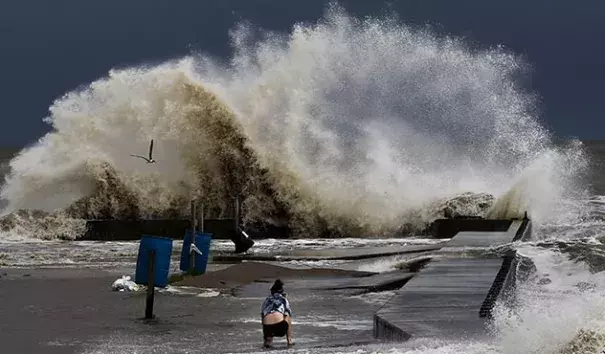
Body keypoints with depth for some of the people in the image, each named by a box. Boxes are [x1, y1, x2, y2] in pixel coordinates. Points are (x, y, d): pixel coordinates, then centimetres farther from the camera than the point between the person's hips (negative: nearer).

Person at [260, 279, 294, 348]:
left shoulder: (266, 300, 28)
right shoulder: (284, 300, 21)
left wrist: (264, 337, 44)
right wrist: (289, 338, 34)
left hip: (268, 329, 3)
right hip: (280, 329, -3)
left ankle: (268, 338, 9)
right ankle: (289, 340, 22)